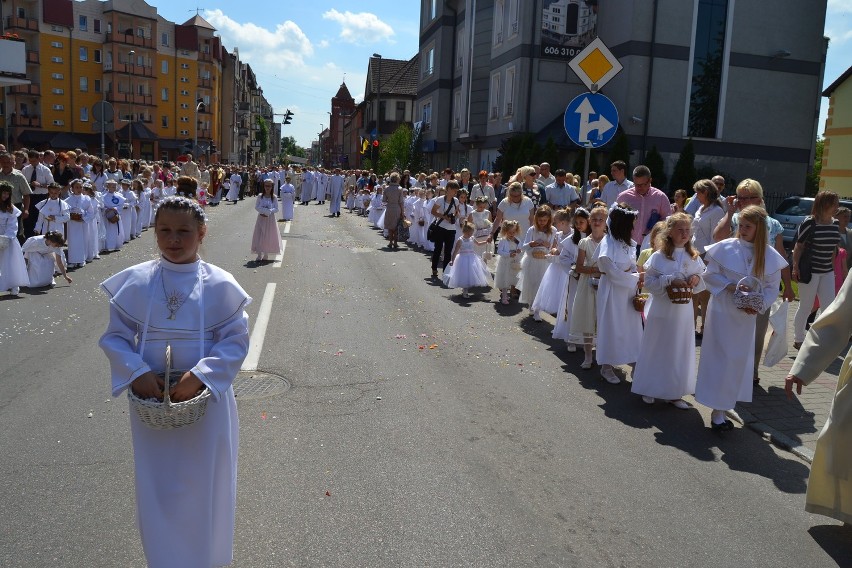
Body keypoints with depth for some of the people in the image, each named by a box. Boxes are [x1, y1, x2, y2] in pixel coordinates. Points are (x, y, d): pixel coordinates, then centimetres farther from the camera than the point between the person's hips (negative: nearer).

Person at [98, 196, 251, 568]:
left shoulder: (219, 285, -9)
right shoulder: (134, 282, -3)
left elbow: (235, 341, -7)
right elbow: (115, 336, 1)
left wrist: (199, 376, -19)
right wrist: (137, 372, -15)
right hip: (151, 399, 2)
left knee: (203, 488, 12)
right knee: (157, 489, 13)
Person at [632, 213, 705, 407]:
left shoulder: (694, 258, 4)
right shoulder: (658, 257, -8)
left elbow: (703, 282, 9)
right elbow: (649, 282, -10)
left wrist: (697, 279, -12)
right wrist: (670, 281, -22)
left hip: (683, 311, 4)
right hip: (661, 310, -4)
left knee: (680, 351, 9)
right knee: (656, 349, 7)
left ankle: (674, 393, 21)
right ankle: (649, 390, 21)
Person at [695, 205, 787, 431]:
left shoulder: (770, 256, -3)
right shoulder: (725, 248, -10)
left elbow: (772, 287, 2)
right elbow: (710, 275, -4)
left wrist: (759, 305, -15)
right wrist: (731, 287, -18)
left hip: (747, 316, 3)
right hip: (722, 311, -3)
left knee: (739, 360, 11)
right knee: (720, 359, -2)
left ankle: (723, 407, 27)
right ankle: (717, 412, 7)